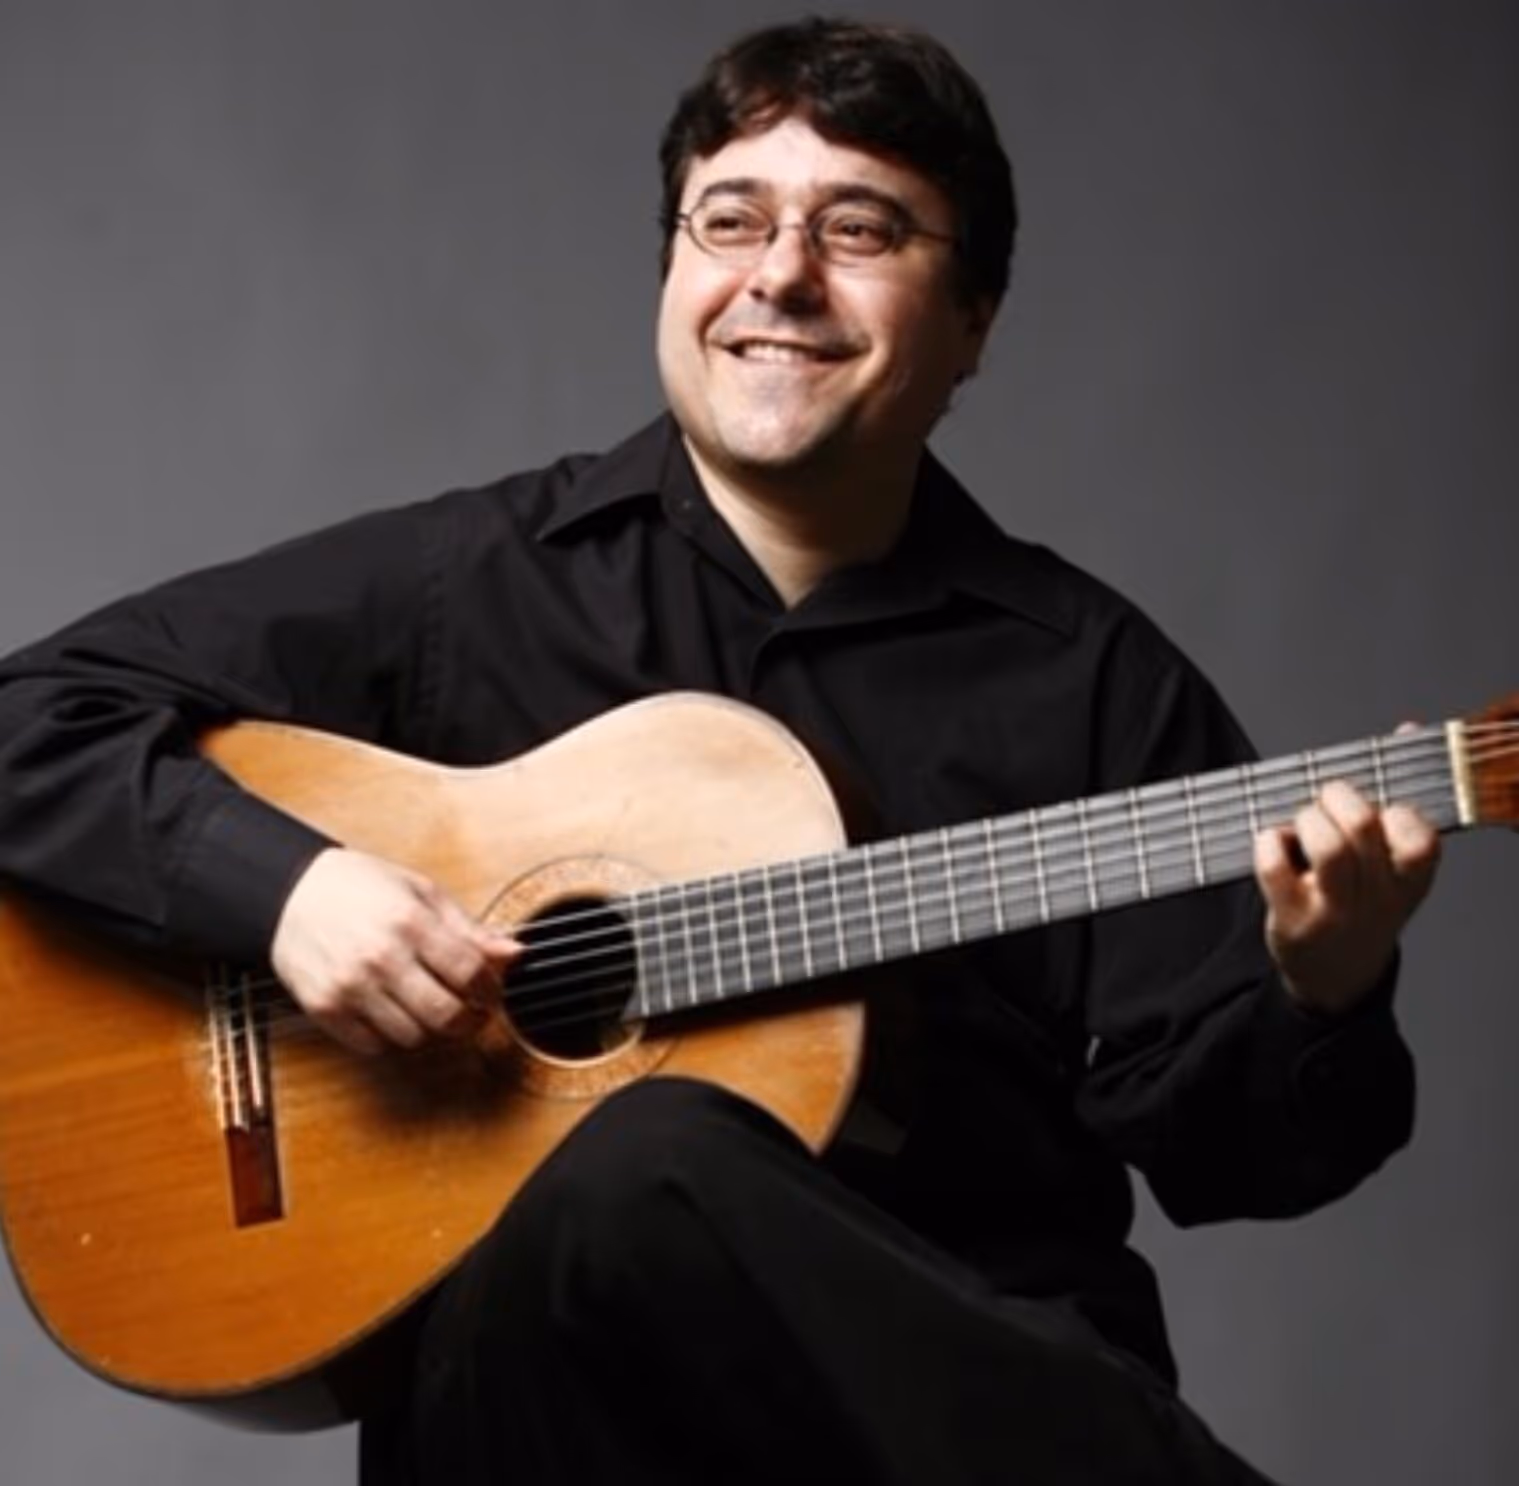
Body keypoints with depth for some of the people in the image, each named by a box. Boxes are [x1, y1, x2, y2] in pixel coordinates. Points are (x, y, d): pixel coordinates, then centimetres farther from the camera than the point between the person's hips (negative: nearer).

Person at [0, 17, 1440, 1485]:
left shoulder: (1093, 678, 9)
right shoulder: (467, 582, 7)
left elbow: (1201, 1134, 6)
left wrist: (1320, 995, -16)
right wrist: (284, 879, -10)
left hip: (980, 1367, 0)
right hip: (547, 1332, 1)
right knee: (658, 1166, -35)